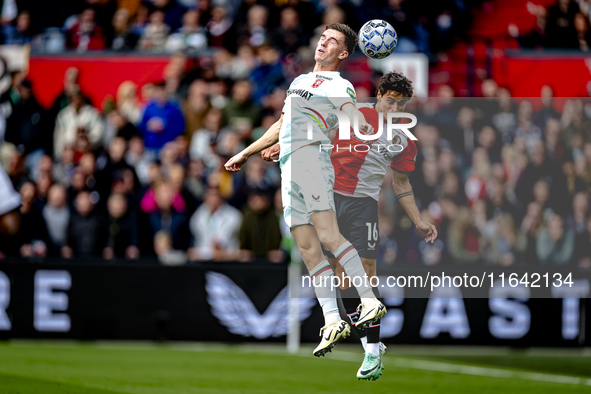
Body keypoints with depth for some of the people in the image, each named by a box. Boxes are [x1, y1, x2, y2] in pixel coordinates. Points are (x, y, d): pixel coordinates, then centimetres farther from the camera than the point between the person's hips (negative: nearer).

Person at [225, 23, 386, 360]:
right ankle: (333, 322, -9)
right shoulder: (300, 81, 28)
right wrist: (246, 153, 40)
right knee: (308, 246, -4)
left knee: (327, 234, -22)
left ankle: (370, 301, -23)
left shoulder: (339, 87, 5)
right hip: (289, 167, 7)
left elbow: (362, 127, -7)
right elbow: (281, 127, 37)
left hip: (312, 157, -7)